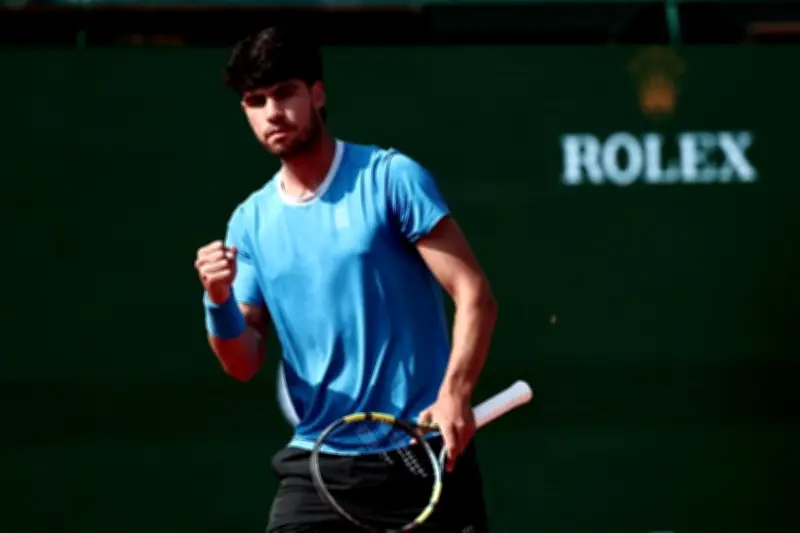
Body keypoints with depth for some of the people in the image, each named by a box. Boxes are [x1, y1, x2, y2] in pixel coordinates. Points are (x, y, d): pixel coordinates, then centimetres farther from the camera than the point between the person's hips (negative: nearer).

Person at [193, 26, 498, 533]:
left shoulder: (391, 178, -5)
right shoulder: (251, 221, 8)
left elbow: (475, 296, -9)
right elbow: (244, 364, 9)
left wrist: (455, 394, -23)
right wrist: (219, 301, -11)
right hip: (319, 464, 3)